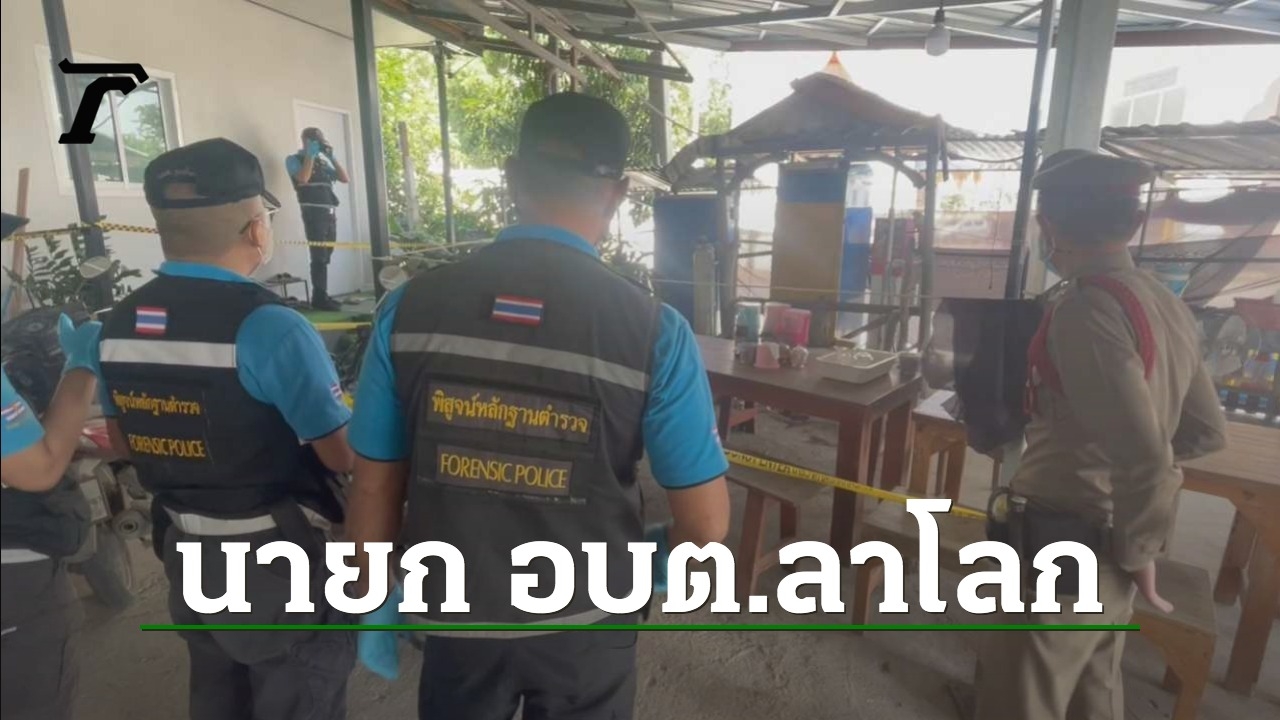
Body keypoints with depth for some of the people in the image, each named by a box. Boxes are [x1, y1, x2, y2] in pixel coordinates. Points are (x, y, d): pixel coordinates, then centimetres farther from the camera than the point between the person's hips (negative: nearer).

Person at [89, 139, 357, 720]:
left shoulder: (118, 324, -3)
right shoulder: (270, 326, -26)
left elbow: (126, 442, 11)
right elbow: (344, 457, -23)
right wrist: (352, 413, -2)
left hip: (183, 551, 7)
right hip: (279, 562, -7)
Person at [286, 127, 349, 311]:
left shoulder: (323, 160, 22)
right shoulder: (294, 159, 4)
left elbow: (344, 178, 14)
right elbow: (302, 178, -15)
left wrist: (331, 156, 8)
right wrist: (310, 155, -8)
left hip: (331, 213, 6)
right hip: (314, 213, -6)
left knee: (325, 256, 6)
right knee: (319, 256, -11)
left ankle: (321, 296, 11)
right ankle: (320, 297, -10)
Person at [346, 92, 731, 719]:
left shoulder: (411, 306, -14)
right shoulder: (652, 329, -20)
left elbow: (374, 487, -6)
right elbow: (706, 522, -14)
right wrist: (650, 563, 7)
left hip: (456, 619, 2)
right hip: (584, 625, -1)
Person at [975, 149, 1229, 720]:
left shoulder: (1086, 308, -23)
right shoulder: (1168, 307, 5)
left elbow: (1143, 455, -27)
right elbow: (1207, 430, 14)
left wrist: (1137, 551, -11)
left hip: (1065, 542, -8)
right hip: (1109, 541, 9)